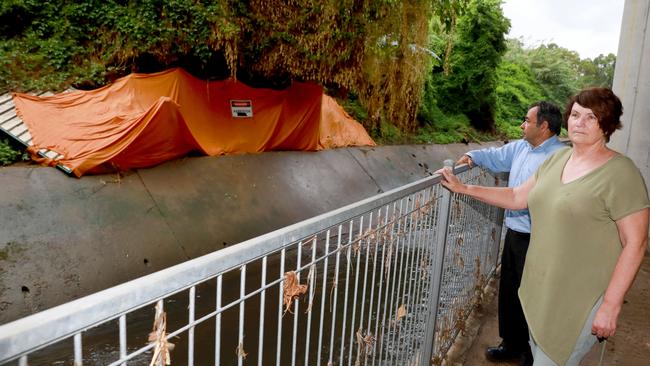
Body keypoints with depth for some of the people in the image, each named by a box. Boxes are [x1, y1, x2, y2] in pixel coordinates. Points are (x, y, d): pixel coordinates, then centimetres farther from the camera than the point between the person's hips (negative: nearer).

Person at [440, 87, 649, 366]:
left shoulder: (620, 173, -16)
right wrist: (463, 188, 5)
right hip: (540, 287, 7)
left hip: (581, 298, -6)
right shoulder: (557, 158, 5)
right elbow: (517, 197, 10)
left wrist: (611, 306, -17)